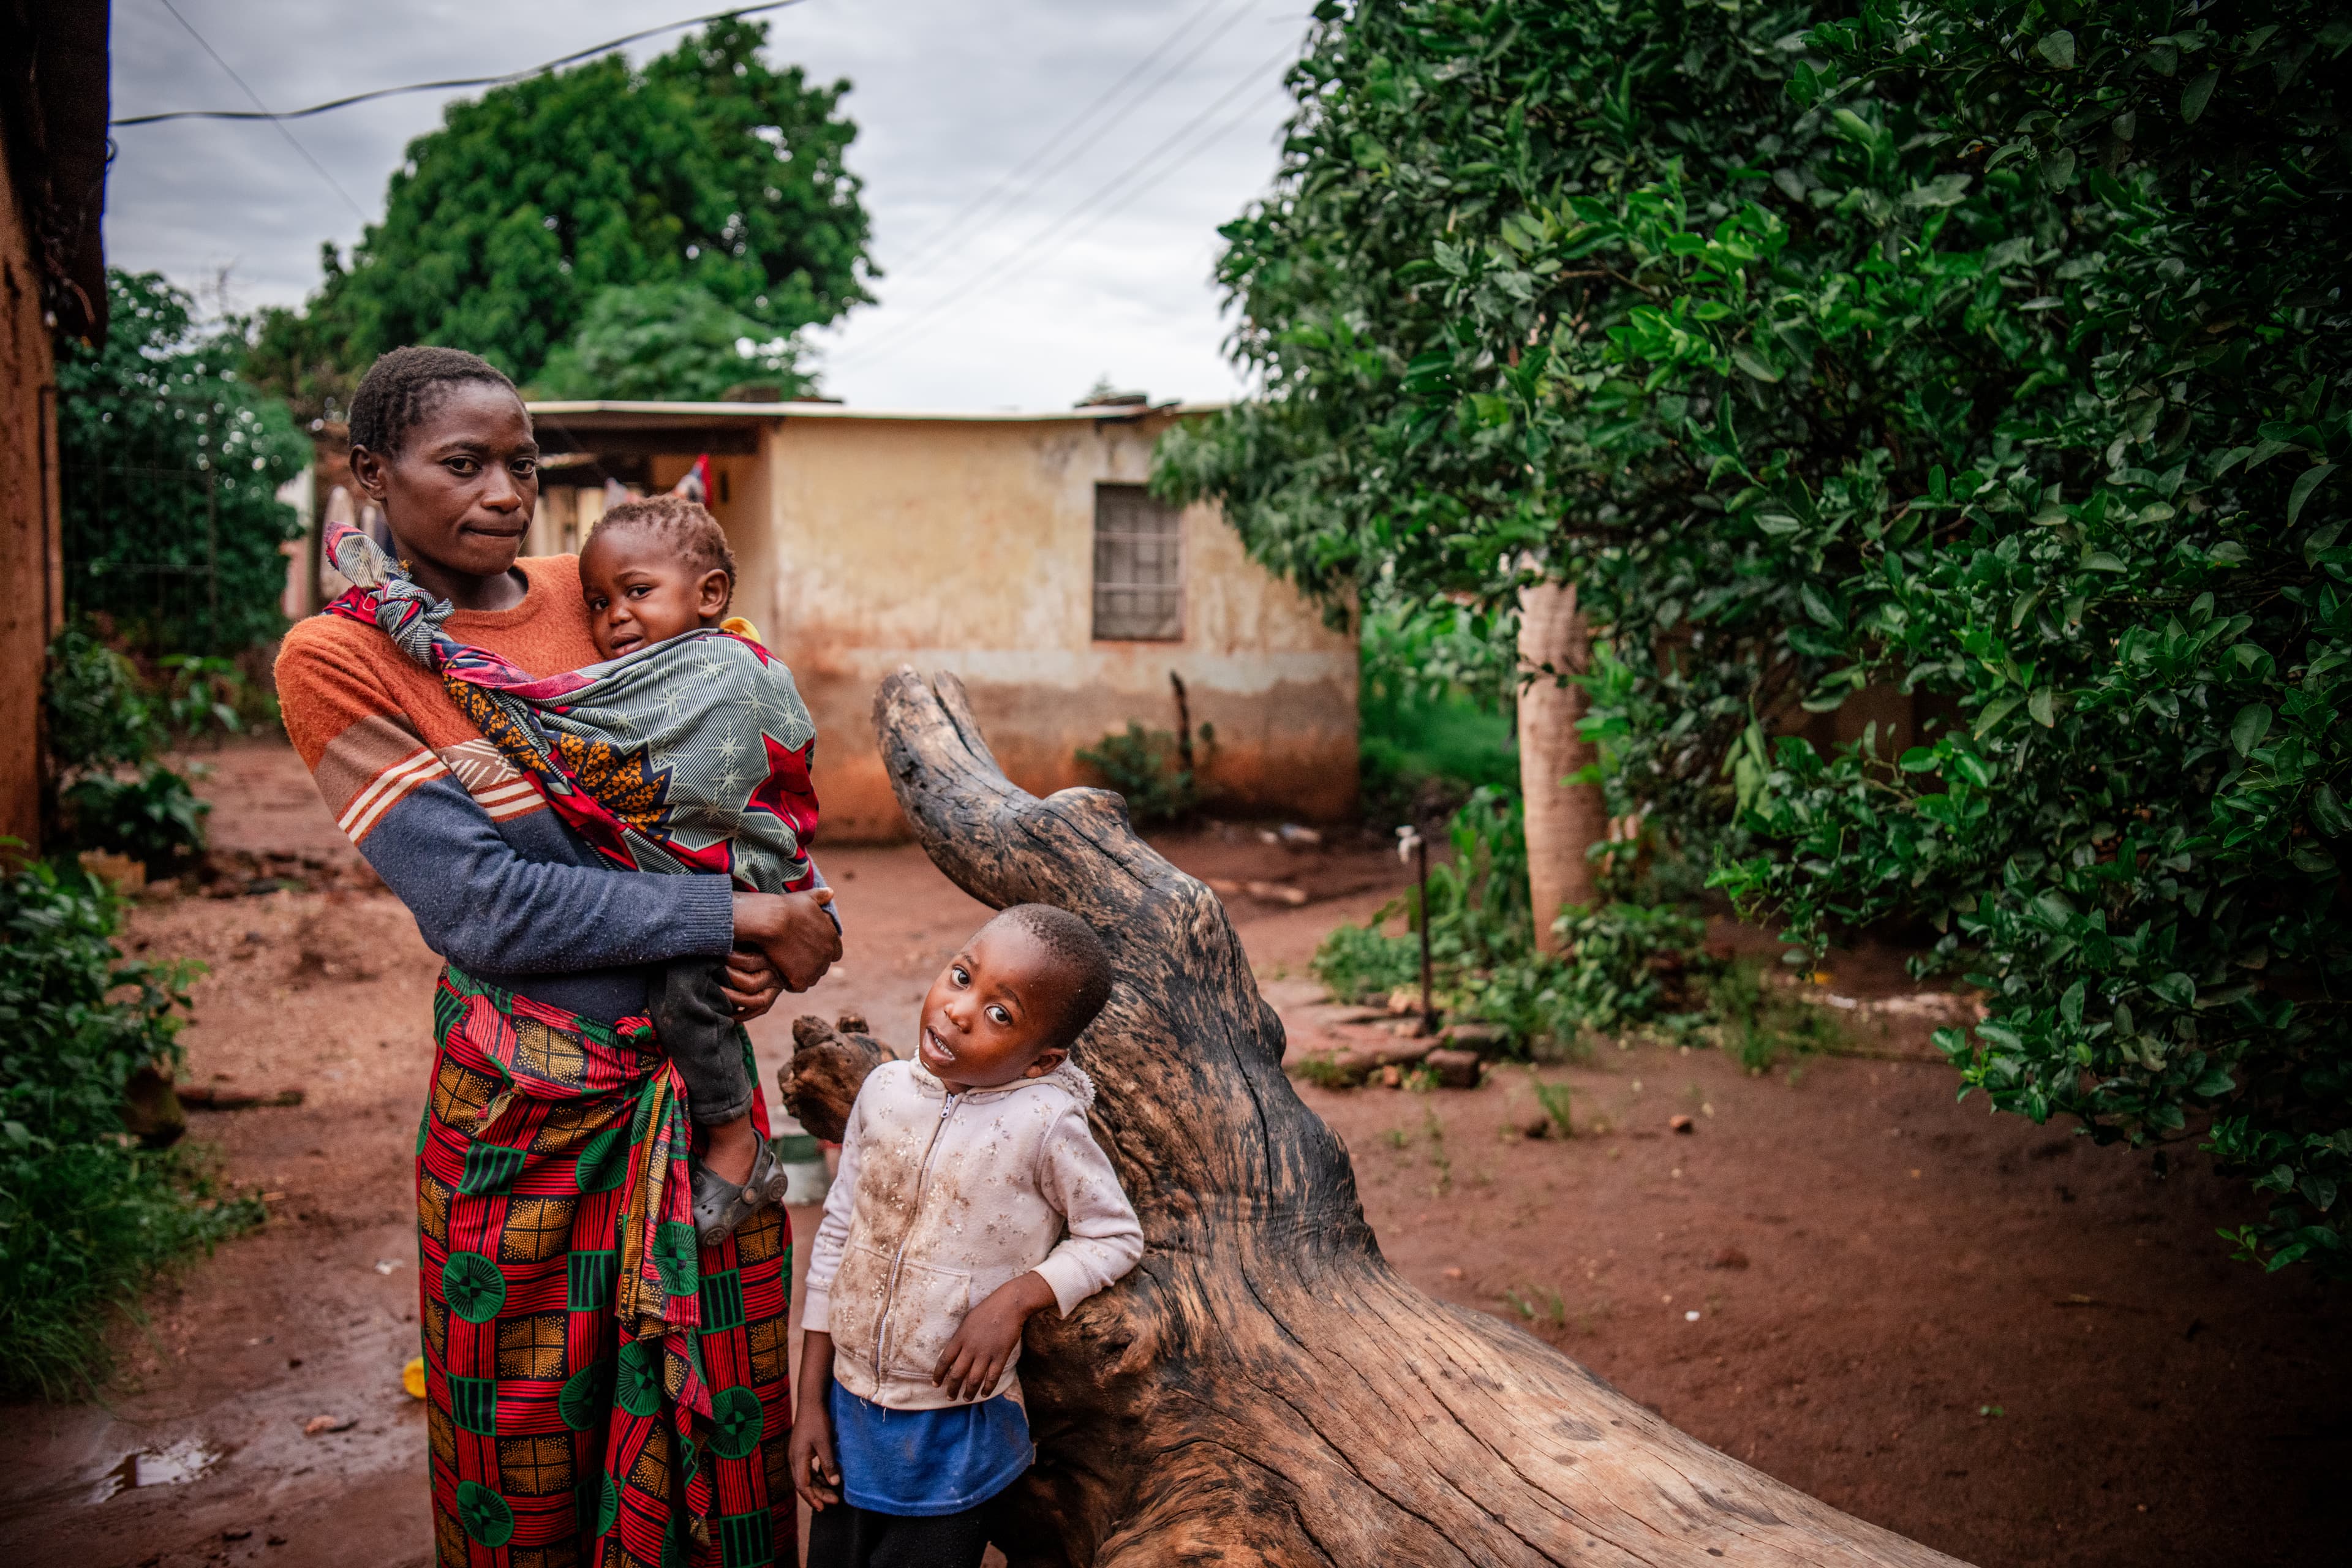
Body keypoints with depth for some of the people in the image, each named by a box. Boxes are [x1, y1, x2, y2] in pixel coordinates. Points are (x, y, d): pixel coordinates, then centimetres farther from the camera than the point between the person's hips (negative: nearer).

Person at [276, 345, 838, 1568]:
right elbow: (482, 909, -18)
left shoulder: (588, 596, 4)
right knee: (530, 1448, 12)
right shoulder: (337, 661, -9)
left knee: (724, 1420, 13)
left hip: (694, 1060, 4)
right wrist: (735, 916, -18)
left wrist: (757, 939, -7)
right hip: (528, 1099, -4)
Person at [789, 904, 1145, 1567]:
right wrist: (811, 1400, 5)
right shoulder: (886, 1090, -5)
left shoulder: (1044, 1123, -18)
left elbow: (1117, 1237, -7)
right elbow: (837, 1235, 3)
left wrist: (1015, 1299, -22)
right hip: (849, 1413, 4)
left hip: (955, 1436, -4)